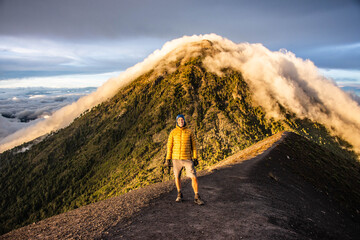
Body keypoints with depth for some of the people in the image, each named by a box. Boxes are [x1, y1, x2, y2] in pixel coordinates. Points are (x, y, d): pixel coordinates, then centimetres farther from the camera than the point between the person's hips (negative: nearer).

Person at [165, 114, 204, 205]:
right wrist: (168, 158, -1)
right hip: (176, 158, 1)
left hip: (187, 158, 0)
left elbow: (193, 145, 3)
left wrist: (195, 157, -2)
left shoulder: (189, 131, 0)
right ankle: (179, 194, 32)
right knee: (177, 176, 11)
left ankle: (197, 198, 5)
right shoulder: (173, 132, 0)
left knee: (194, 177, -6)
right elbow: (169, 145, 2)